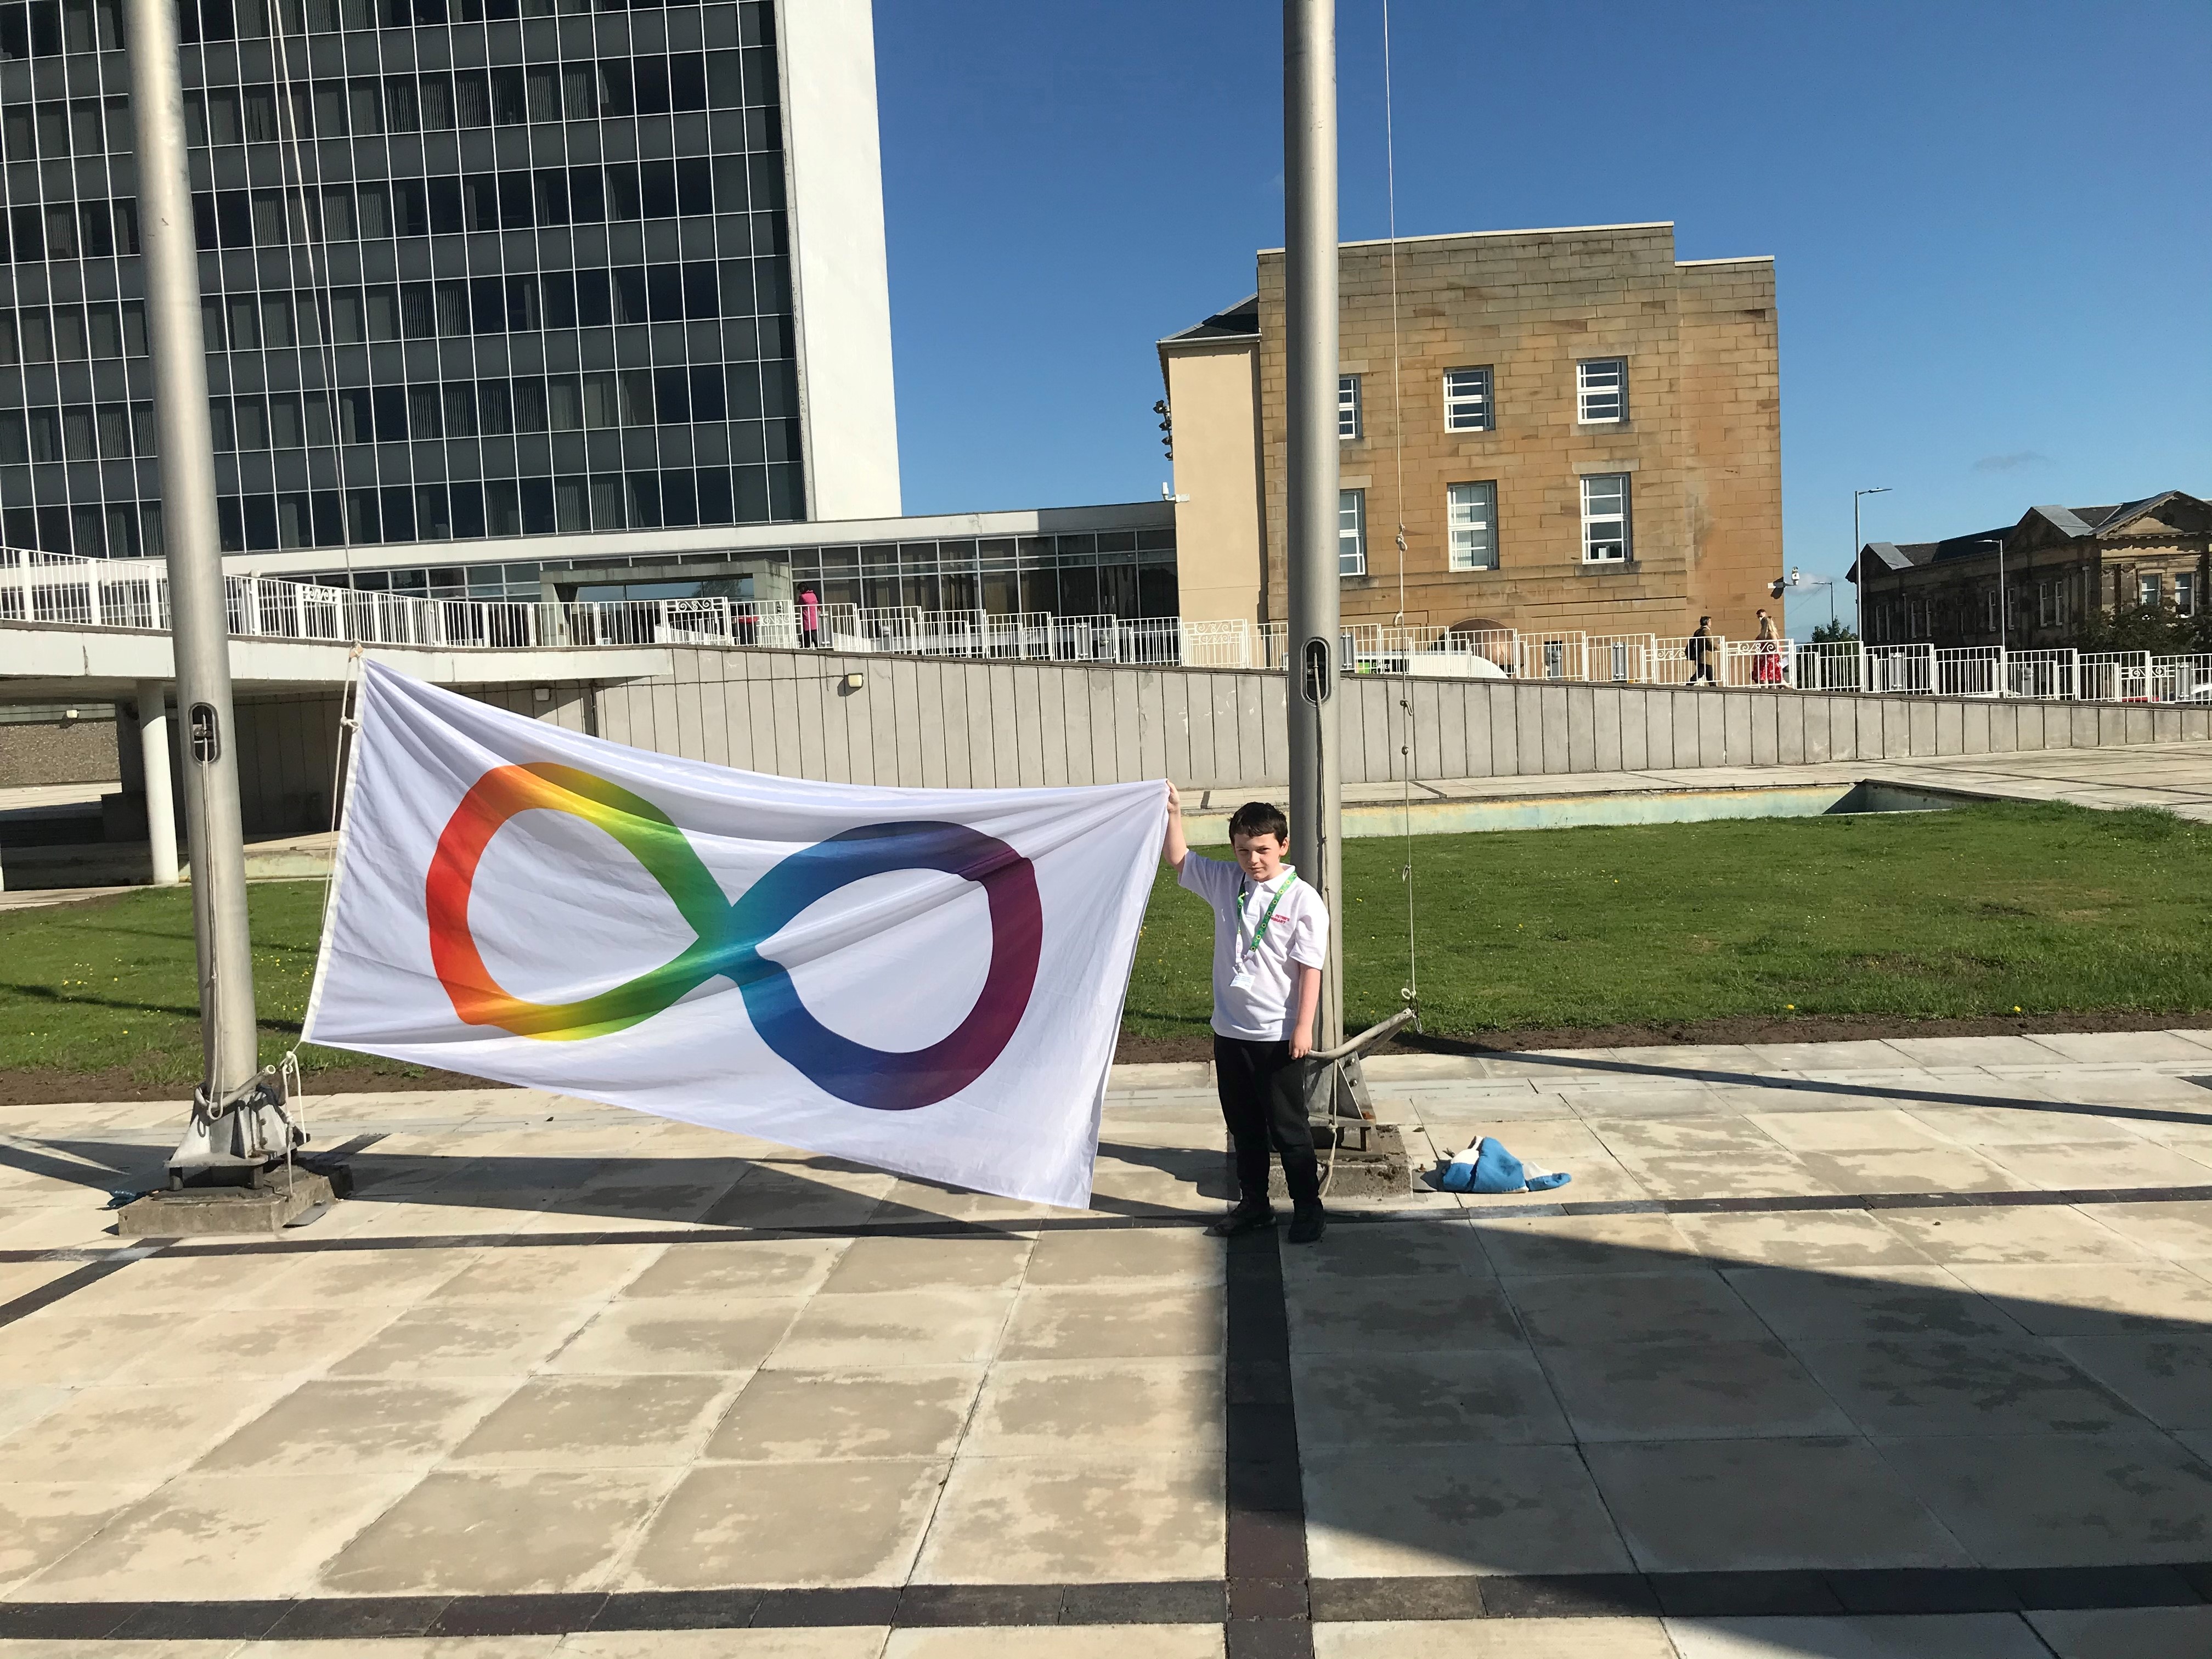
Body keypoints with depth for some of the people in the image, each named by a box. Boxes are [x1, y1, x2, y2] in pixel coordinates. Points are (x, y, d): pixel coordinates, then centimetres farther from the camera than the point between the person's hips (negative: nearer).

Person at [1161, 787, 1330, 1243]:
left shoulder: (1303, 900, -11)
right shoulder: (1226, 883, 3)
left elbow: (1310, 968, -12)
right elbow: (1177, 858, 10)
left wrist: (1304, 1026, -15)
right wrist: (1173, 812, -4)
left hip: (1277, 1035, -5)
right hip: (1229, 1030, 5)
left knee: (1287, 1127, 4)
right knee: (1243, 1126, 16)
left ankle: (1307, 1207, 19)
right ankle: (1253, 1203, 30)